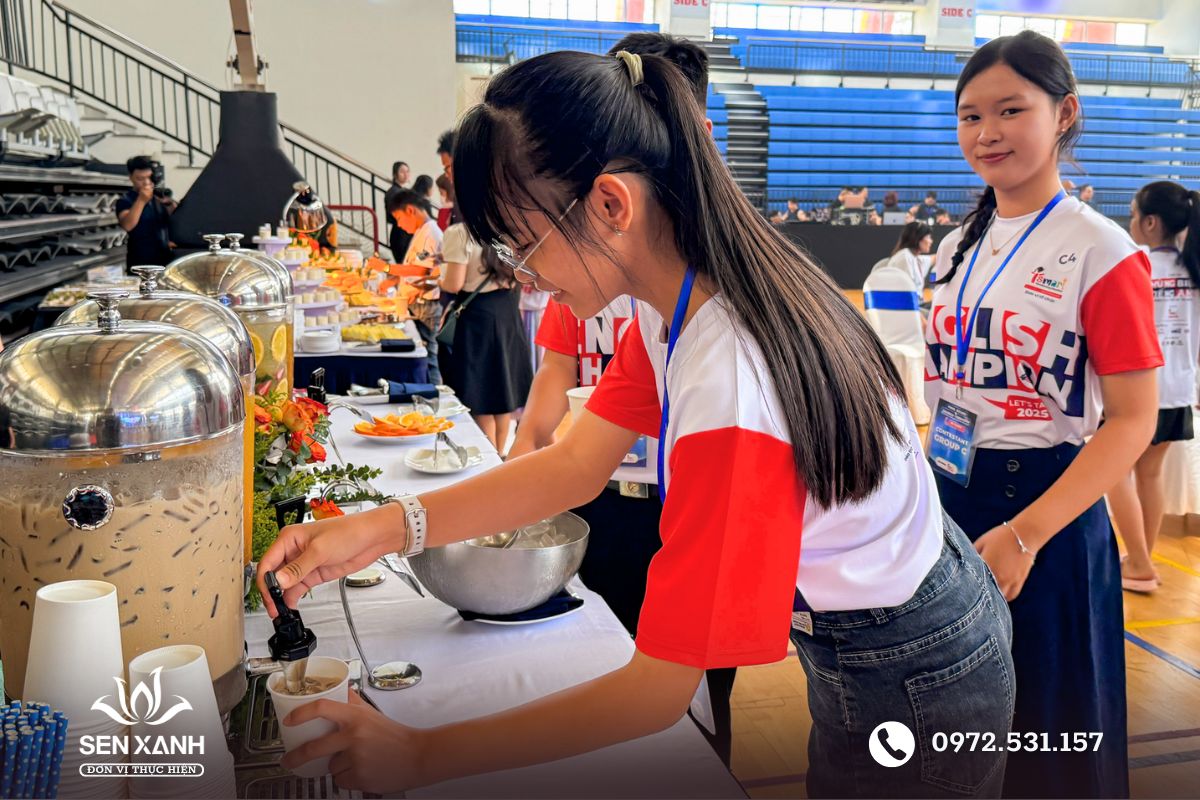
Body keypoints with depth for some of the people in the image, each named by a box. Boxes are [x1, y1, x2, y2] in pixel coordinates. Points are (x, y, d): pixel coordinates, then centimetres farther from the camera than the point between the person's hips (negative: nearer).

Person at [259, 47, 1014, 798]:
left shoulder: (730, 387, -37)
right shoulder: (675, 294, -10)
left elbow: (659, 689, -29)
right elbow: (575, 465, -6)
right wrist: (385, 527, -16)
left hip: (908, 683, -7)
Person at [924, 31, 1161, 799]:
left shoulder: (1102, 251, -12)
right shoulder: (957, 248, 7)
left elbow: (1133, 420, -15)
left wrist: (1024, 534, -23)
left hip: (1045, 512, -6)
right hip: (950, 500, 6)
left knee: (1041, 735, 10)